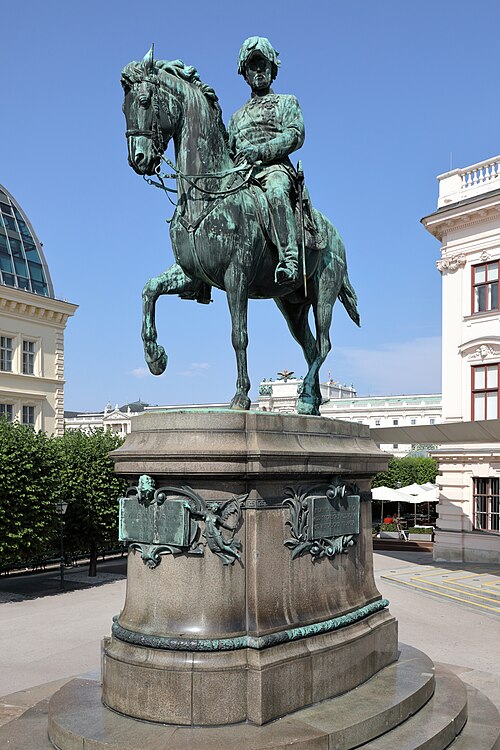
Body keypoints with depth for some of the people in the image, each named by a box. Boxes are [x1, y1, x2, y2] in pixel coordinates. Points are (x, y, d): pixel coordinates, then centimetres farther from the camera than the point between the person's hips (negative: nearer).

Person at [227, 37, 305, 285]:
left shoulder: (286, 102, 19)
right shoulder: (237, 116, 32)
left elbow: (295, 135, 0)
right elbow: (229, 152, 29)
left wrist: (261, 150, -14)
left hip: (275, 168, -5)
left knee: (275, 191, -40)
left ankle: (289, 261, -53)